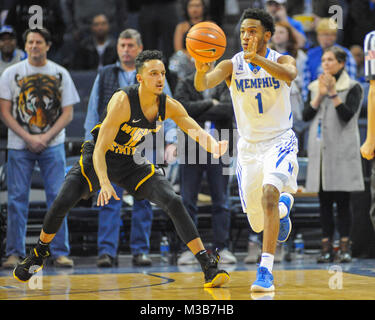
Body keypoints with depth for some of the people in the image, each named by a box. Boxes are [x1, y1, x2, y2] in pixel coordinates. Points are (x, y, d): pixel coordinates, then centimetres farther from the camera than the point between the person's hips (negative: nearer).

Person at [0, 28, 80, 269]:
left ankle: (60, 253, 2)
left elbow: (68, 114, 3)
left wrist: (46, 137, -10)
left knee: (57, 197, -3)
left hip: (52, 145, 0)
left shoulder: (61, 74, 5)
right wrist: (28, 138, -10)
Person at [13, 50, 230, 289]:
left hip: (134, 163, 3)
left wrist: (214, 146, -40)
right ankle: (39, 254, 15)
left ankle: (208, 265, -14)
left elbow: (198, 132, -15)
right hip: (98, 160, -3)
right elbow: (99, 150, -32)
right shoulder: (122, 101, -30)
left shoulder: (169, 106, -15)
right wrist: (105, 184, -47)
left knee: (174, 203, -17)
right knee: (62, 203, -15)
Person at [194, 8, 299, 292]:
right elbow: (203, 85, -24)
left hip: (280, 140, -3)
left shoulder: (282, 60, -9)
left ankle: (266, 270, -28)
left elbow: (289, 74, -34)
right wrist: (201, 71, -48)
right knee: (258, 224, 10)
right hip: (248, 146, 3)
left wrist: (257, 59, -51)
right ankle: (284, 206, 47)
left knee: (268, 193, -31)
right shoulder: (231, 66, -5)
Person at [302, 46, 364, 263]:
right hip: (320, 151, 4)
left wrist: (333, 93, -16)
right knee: (324, 200, 3)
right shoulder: (316, 87, 14)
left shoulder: (353, 87, 1)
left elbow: (347, 115, -12)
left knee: (343, 200, -4)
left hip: (342, 151, -4)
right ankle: (327, 247, 6)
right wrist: (320, 95, -6)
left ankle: (345, 246, -1)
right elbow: (306, 115, 5)